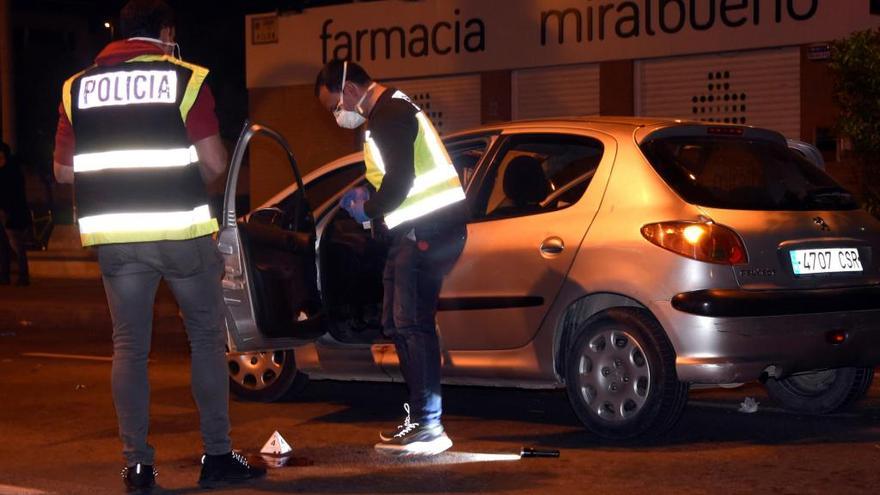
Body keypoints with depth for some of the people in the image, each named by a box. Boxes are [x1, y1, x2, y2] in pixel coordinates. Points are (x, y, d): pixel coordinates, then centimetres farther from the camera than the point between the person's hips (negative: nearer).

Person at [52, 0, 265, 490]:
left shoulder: (78, 87, 7)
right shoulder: (187, 79, -3)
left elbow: (64, 170, 7)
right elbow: (214, 163, -6)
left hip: (116, 236, 3)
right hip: (182, 230, -3)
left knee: (129, 347, 9)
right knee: (207, 339, 10)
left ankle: (138, 463, 7)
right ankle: (218, 456, 10)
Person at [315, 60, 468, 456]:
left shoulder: (390, 115, -13)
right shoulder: (388, 113, 21)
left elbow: (399, 180, -21)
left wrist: (368, 209, -6)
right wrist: (368, 197, 13)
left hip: (430, 230, -11)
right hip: (418, 230, 11)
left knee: (412, 323, -12)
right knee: (397, 323, 13)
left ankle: (429, 427, -12)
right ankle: (419, 416, 19)